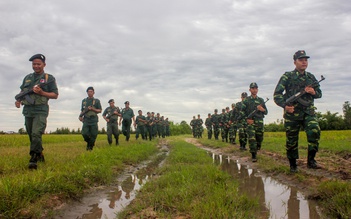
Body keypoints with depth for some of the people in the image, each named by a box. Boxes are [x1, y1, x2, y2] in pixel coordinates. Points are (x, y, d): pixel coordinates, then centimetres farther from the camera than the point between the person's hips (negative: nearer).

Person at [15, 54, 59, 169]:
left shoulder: (49, 78, 1)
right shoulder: (27, 77, 17)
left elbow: (55, 95, -2)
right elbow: (22, 91, 24)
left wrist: (41, 93, -16)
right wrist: (18, 100, 4)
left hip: (40, 111, -6)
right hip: (27, 110, 6)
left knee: (36, 134, -20)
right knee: (31, 136, 12)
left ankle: (33, 160, -17)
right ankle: (40, 155, 28)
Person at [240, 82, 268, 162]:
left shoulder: (261, 100, 13)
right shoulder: (246, 100, 4)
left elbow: (266, 112, 15)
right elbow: (242, 112, 3)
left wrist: (262, 109, -7)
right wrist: (247, 119, -9)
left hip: (260, 122, 3)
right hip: (251, 122, -3)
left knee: (259, 139, 5)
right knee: (252, 139, -13)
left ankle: (256, 151, 30)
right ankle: (254, 155, -9)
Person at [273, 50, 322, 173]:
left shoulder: (311, 77, 13)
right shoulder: (287, 76, -1)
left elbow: (319, 93, 21)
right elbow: (277, 94, -4)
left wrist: (314, 92, -3)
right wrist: (285, 105, -20)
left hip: (308, 113, 3)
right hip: (292, 113, -3)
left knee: (315, 131, -23)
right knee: (291, 140, 4)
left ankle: (311, 160, -10)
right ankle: (292, 165, 21)